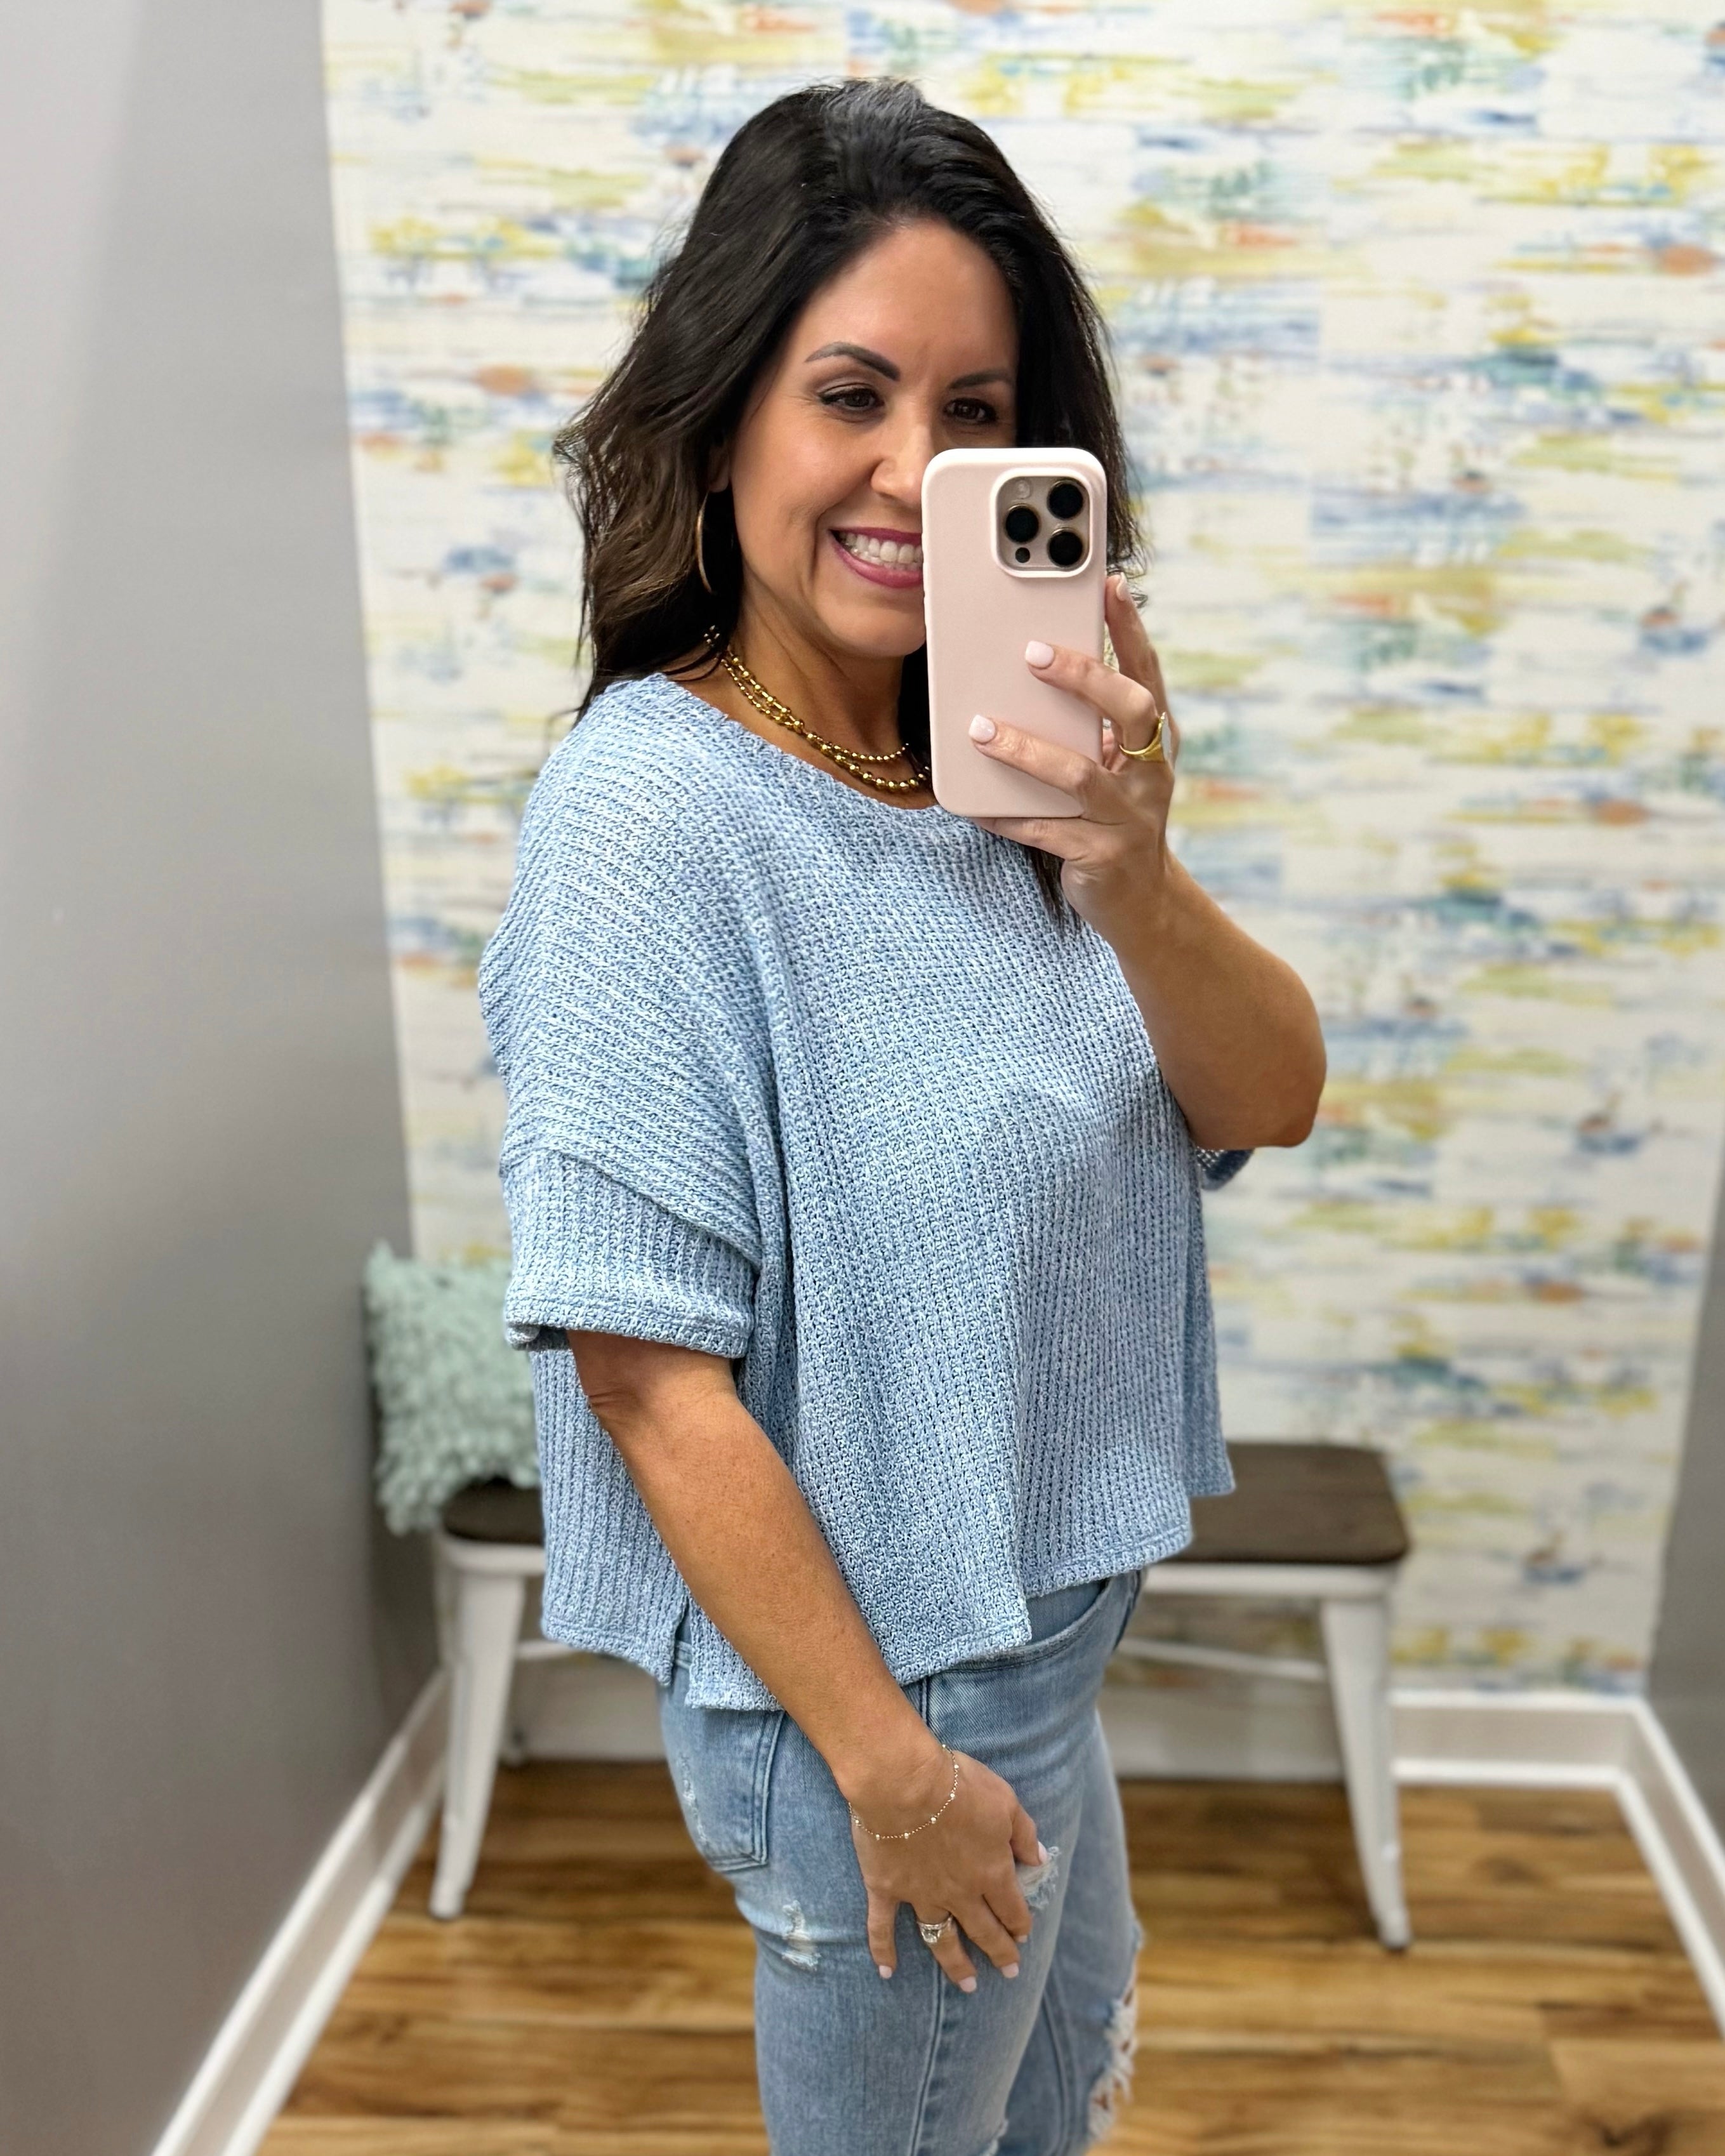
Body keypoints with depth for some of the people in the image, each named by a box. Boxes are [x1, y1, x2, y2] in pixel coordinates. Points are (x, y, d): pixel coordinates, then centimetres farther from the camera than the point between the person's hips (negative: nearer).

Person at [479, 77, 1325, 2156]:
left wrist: (1128, 875, -27)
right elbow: (645, 1366, -25)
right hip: (859, 1687, -7)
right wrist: (891, 1765, -17)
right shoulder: (655, 802, -25)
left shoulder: (994, 761, -3)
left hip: (1037, 1645, 7)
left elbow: (1268, 1105, -7)